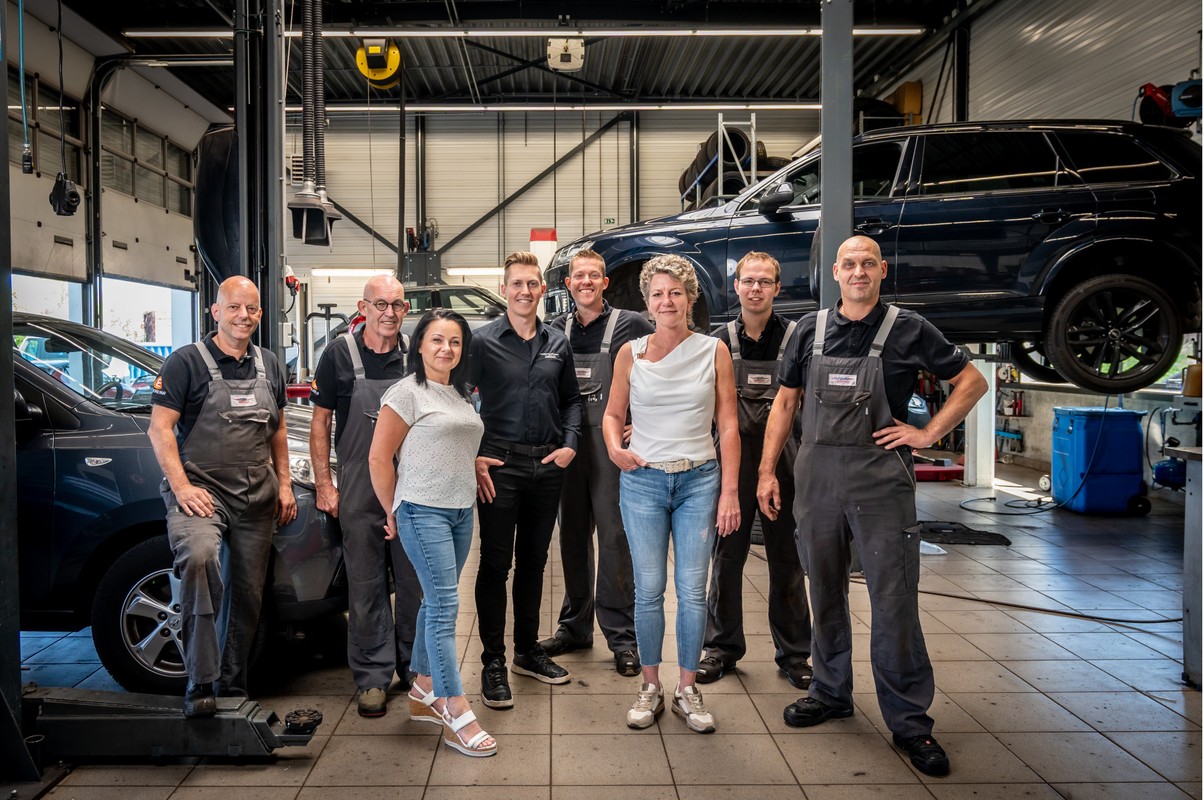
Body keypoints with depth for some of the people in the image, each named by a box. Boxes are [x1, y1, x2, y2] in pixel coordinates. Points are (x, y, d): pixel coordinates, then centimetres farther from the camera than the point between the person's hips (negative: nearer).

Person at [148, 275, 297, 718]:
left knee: (247, 594, 9)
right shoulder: (187, 362, -3)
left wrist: (284, 484, 14)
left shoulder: (269, 366, 14)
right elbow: (160, 429, -7)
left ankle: (233, 686, 25)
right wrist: (182, 486, -17)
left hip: (257, 495, 6)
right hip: (201, 487, -5)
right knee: (199, 557, -32)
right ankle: (200, 684, -26)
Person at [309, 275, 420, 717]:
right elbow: (320, 422, 2)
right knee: (366, 586, 5)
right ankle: (372, 677, 17)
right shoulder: (339, 354, -2)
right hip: (359, 493, -2)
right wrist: (324, 484, -3)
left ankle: (415, 666, 26)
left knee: (416, 583, 10)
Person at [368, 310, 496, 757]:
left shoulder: (462, 396, 15)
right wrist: (393, 514, -2)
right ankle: (456, 716, -7)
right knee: (445, 605, -10)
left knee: (436, 603, 14)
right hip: (423, 512, -7)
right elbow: (379, 458, -7)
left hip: (461, 511, 7)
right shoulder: (407, 393, -7)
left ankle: (423, 692, 27)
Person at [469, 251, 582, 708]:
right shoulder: (484, 341, -3)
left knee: (534, 561, 14)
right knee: (495, 564, 0)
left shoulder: (557, 343, 10)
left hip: (548, 465, 4)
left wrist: (569, 444, 2)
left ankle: (528, 650, 28)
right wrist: (472, 458, -12)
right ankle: (493, 663, 10)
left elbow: (571, 399, 16)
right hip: (499, 465, -4)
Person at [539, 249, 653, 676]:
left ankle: (622, 637, 6)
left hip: (611, 444, -4)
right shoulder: (556, 331, 10)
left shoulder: (630, 325, -3)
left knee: (614, 537, -3)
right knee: (572, 537, 12)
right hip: (567, 445, 5)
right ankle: (574, 627, 24)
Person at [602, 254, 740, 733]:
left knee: (692, 590, 3)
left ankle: (687, 689, 19)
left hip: (700, 480, 0)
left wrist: (730, 491, -4)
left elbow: (728, 425, 1)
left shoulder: (713, 352, 1)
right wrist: (614, 448, -11)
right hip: (642, 481, 0)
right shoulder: (631, 353, 3)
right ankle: (650, 687, 21)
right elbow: (613, 413, 11)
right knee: (649, 589, 4)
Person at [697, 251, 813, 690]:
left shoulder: (796, 338, 2)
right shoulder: (720, 341, 5)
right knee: (727, 555, 7)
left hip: (783, 460, -1)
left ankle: (793, 653, 19)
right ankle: (723, 646, 21)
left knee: (786, 559, 7)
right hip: (733, 460, 1)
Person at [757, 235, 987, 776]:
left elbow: (972, 382, 7)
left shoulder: (908, 329, 0)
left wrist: (928, 433, -3)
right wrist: (767, 472, 5)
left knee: (893, 599, -3)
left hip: (881, 479, -3)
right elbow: (785, 403, 11)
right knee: (824, 593, 13)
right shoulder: (811, 329, 8)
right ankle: (830, 693, 30)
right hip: (816, 477, 3)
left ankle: (909, 721, 9)